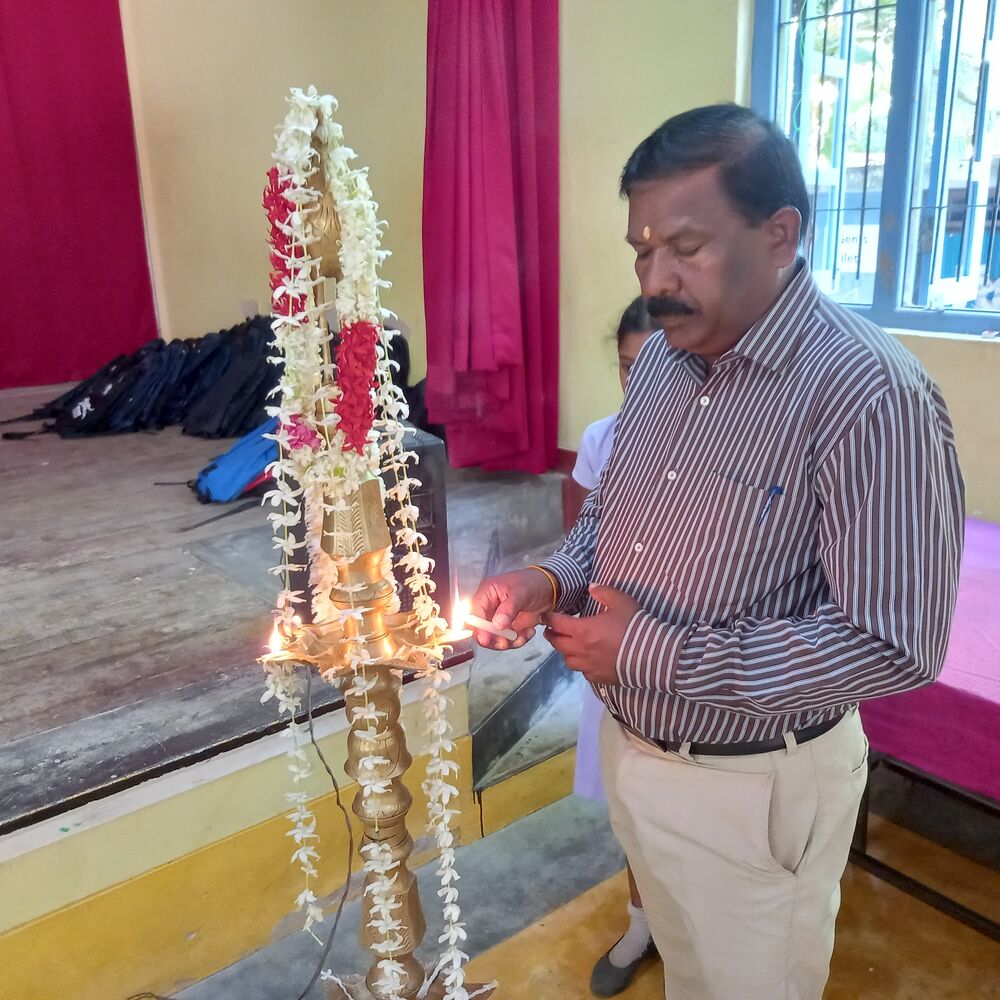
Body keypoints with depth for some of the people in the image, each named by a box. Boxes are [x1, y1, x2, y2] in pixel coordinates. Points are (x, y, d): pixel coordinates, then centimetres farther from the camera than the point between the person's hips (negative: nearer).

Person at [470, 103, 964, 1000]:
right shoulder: (662, 357, -2)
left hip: (753, 785, -6)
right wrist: (555, 582, -10)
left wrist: (652, 654, -26)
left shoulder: (870, 395, -26)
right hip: (629, 742, 7)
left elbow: (894, 645, -28)